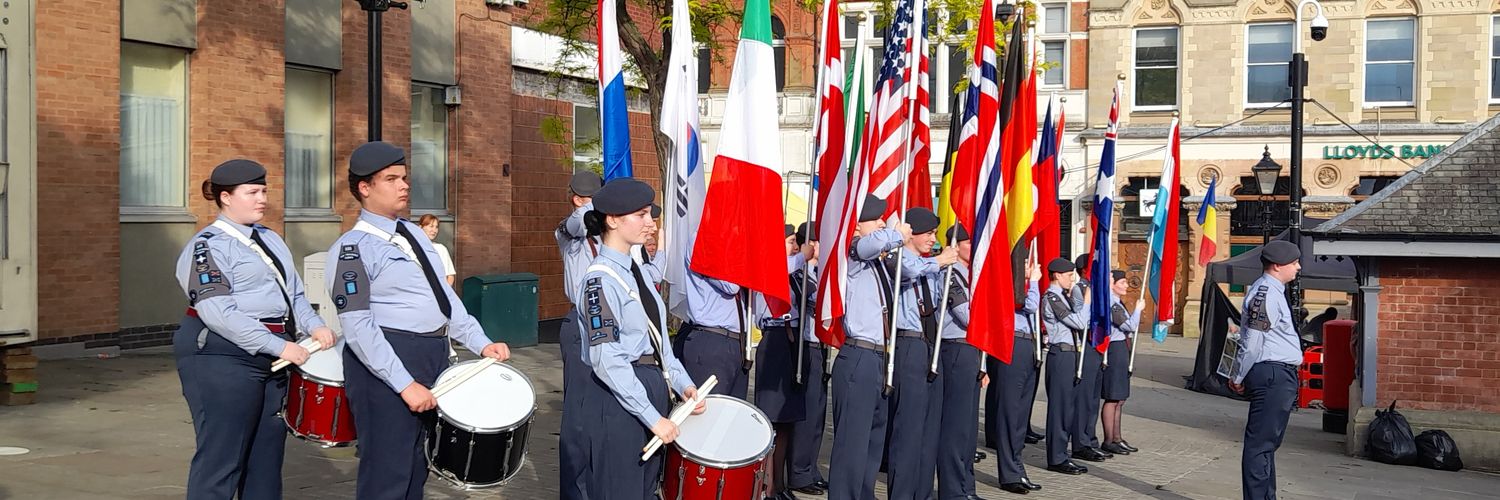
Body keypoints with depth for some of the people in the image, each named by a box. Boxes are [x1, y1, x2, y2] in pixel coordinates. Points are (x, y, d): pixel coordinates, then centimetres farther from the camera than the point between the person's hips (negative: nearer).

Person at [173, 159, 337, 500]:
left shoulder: (271, 239, 16)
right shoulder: (207, 245, -11)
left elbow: (294, 293, 19)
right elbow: (218, 312, -21)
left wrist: (314, 325, -1)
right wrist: (279, 346, -24)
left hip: (270, 359, 8)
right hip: (221, 357, -8)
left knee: (267, 455, 13)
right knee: (221, 458, -3)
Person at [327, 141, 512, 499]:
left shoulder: (414, 232, 13)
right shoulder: (352, 249, -12)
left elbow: (444, 294, 16)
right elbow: (358, 327, -18)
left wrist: (480, 342, 5)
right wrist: (405, 384, -22)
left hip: (435, 355, 8)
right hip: (388, 362, -8)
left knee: (417, 467, 18)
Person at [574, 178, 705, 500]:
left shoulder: (635, 270, 11)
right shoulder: (602, 279, -17)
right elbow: (607, 361, -22)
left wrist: (682, 382, 2)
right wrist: (653, 417, -21)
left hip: (651, 387, 9)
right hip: (619, 396, -9)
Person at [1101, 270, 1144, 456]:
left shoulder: (1117, 302, 17)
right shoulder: (1112, 303, -15)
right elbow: (1130, 326, -19)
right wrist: (1138, 308, -6)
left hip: (1122, 351, 11)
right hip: (1115, 349, -11)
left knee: (1120, 398, 13)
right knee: (1112, 398, -6)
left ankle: (1116, 438, 20)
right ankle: (1109, 441, -1)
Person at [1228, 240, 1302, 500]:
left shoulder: (1273, 291, 18)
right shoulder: (1266, 294, -16)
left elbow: (1251, 339, 20)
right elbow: (1251, 343, -17)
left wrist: (1240, 377, 18)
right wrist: (1238, 378, -8)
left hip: (1279, 377, 11)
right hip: (1273, 374, -11)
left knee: (1268, 442, 17)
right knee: (1261, 443, -8)